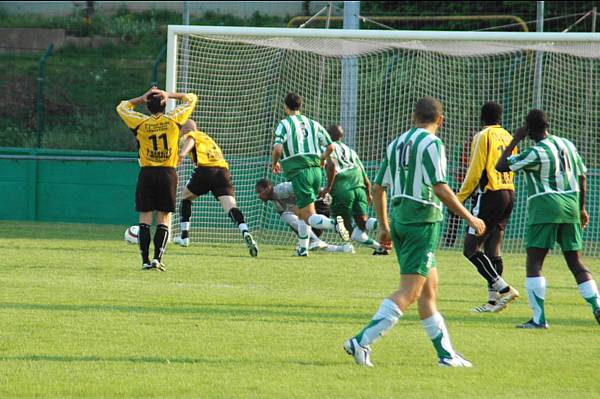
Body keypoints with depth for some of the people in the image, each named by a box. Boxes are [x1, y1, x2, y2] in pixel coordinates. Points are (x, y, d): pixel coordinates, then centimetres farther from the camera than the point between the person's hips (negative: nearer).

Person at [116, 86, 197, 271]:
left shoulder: (141, 123, -1)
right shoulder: (173, 120, -2)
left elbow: (122, 107, 17)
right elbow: (191, 99, 12)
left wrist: (142, 98, 9)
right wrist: (170, 95, 5)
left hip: (147, 173, 0)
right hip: (168, 173, 0)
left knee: (145, 219, 4)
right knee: (164, 220, 3)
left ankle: (145, 261, -2)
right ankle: (157, 258, -9)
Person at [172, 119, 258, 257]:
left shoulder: (190, 135, 15)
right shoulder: (207, 138, 35)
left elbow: (190, 141, -7)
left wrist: (183, 152, -26)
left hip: (205, 169, -4)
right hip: (223, 169, 4)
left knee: (186, 197, 22)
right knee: (230, 206, -11)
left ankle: (184, 237, 23)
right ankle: (245, 232, -38)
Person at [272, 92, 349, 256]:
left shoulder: (284, 125, -3)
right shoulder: (313, 124, 12)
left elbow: (278, 149, -16)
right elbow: (330, 146, 11)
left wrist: (274, 163, 5)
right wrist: (322, 159, 32)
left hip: (298, 173, -6)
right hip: (315, 169, 6)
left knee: (309, 217, -9)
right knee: (301, 212, 23)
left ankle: (333, 223, -37)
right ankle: (302, 248, 24)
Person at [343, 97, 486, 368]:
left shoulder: (396, 144, 13)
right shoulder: (431, 143, -9)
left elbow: (378, 188, 16)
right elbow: (440, 188, -17)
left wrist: (384, 226, 24)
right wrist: (469, 218, -10)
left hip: (400, 220, 8)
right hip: (424, 219, -8)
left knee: (429, 289, 14)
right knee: (409, 292, -10)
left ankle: (446, 353, 16)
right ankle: (362, 341, -21)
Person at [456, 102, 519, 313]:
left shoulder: (483, 136, -8)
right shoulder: (507, 137, 13)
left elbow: (475, 171, -11)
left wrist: (460, 198, -4)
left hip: (489, 195, -8)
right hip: (508, 194, 8)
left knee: (470, 248, -7)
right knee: (492, 248, 10)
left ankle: (503, 289, -17)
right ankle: (494, 299, 6)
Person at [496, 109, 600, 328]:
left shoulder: (537, 152, -11)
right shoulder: (568, 145, 11)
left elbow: (501, 166, -8)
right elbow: (581, 177, 15)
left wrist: (515, 140, 1)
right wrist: (581, 208, 23)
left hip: (544, 210, -7)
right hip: (570, 207, 7)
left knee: (533, 263, -4)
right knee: (575, 262, 12)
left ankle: (539, 318, -12)